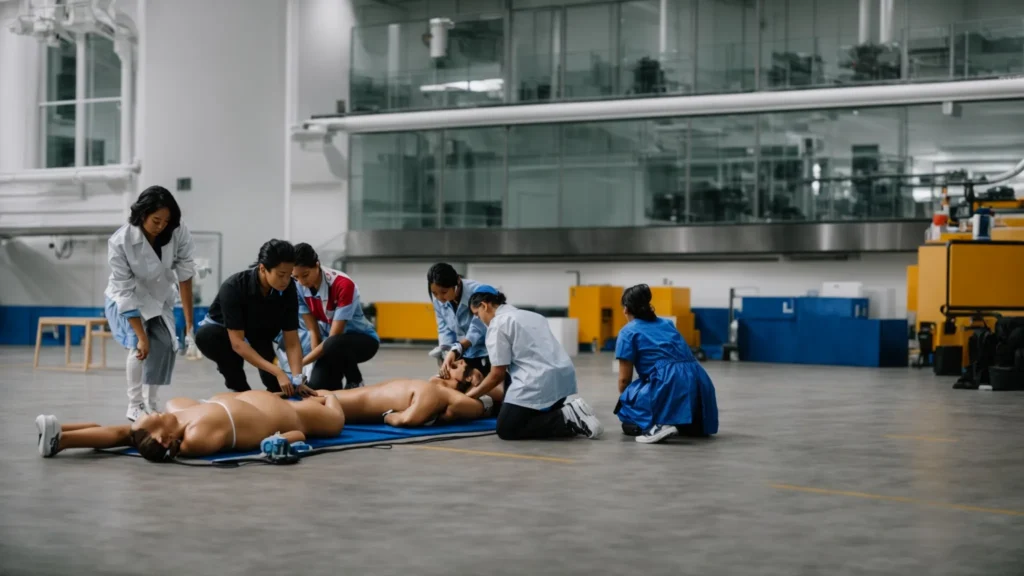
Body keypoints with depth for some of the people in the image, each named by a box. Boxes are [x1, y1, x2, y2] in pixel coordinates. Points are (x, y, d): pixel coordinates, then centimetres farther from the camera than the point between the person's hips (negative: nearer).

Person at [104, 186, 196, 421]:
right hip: (126, 301, -3)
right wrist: (141, 336, -31)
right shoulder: (120, 242, -32)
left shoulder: (179, 232, -25)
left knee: (166, 345, -14)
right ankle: (135, 406, -10)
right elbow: (126, 292, -29)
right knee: (140, 346, -24)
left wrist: (189, 320, -18)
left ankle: (151, 404, 2)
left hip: (159, 299, 3)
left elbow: (185, 275, -18)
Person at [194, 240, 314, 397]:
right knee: (206, 335, -37)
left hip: (259, 337, 2)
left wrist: (297, 378, -37)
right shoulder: (233, 287, -34)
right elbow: (237, 342, -37)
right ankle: (240, 390, -18)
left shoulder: (288, 290, -24)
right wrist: (277, 372, -45)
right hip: (224, 333, -2)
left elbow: (292, 342, -21)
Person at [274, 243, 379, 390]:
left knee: (333, 345, -39)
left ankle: (355, 383, -10)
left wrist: (300, 363, -32)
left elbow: (334, 336, -30)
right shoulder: (299, 288, -12)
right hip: (330, 342, 5)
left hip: (363, 340, -5)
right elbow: (313, 330, -10)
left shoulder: (343, 285, -30)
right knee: (318, 385, -21)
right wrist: (316, 363, -22)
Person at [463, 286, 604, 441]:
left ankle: (566, 419, -13)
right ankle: (571, 413, 1)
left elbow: (498, 373, -3)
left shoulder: (498, 324, -2)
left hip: (540, 382, -9)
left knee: (506, 429, 0)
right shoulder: (528, 315, 23)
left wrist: (474, 393, 13)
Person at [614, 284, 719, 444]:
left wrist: (625, 400, 29)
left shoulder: (629, 331, 9)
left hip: (670, 385, -7)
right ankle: (692, 424, 11)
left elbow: (624, 378, 8)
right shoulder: (667, 323, 27)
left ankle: (657, 425, -17)